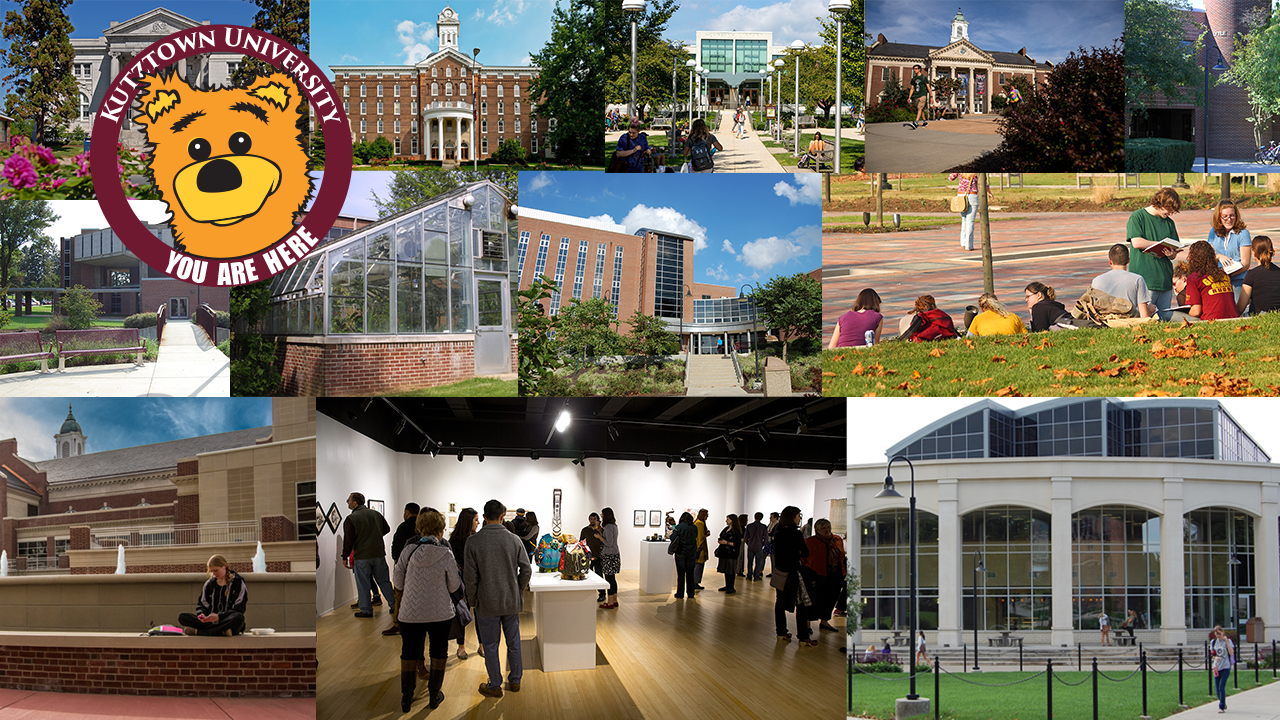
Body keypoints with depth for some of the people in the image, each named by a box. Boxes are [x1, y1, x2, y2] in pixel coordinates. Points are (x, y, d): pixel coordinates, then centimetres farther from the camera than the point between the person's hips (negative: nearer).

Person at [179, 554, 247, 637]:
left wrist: (219, 617, -21)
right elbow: (202, 604, 17)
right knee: (181, 617, -15)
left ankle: (198, 631, -36)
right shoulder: (209, 584, 16)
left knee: (239, 618, -41)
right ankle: (221, 631, -30)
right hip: (211, 621, 4)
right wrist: (201, 614, -8)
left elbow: (239, 609, -7)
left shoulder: (238, 583, 1)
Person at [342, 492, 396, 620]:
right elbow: (386, 529, 17)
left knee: (363, 584, 4)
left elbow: (348, 540, -12)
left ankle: (366, 610, 8)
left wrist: (345, 557, -2)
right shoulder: (376, 514, 6)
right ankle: (394, 605, 16)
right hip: (379, 554, 5)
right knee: (384, 581, 14)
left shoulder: (350, 519, -11)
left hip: (362, 557, -5)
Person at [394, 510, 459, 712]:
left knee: (409, 653, 15)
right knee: (438, 653, 16)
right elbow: (454, 586, -5)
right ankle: (434, 695, 25)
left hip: (411, 614, 1)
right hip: (440, 613, -1)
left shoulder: (408, 552, -8)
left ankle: (406, 697, 21)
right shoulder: (446, 554, -12)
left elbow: (397, 582, -1)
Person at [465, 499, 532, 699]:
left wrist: (473, 601, 2)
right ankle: (515, 681, 29)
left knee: (490, 645, 10)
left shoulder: (473, 542, -13)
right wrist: (518, 591, 12)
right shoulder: (514, 540, -7)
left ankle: (495, 686, 18)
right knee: (513, 642, 17)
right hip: (512, 602, 2)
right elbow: (526, 571, -3)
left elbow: (469, 577, -11)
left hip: (487, 603, -2)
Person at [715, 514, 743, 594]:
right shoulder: (726, 529, 12)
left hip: (731, 554, -8)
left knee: (730, 571, -5)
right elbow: (722, 538, 25)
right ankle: (727, 586, 20)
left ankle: (731, 588, 1)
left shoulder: (736, 531, -12)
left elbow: (738, 544, -15)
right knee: (725, 570, 11)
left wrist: (727, 543, -18)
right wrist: (719, 541, 2)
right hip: (724, 553, 8)